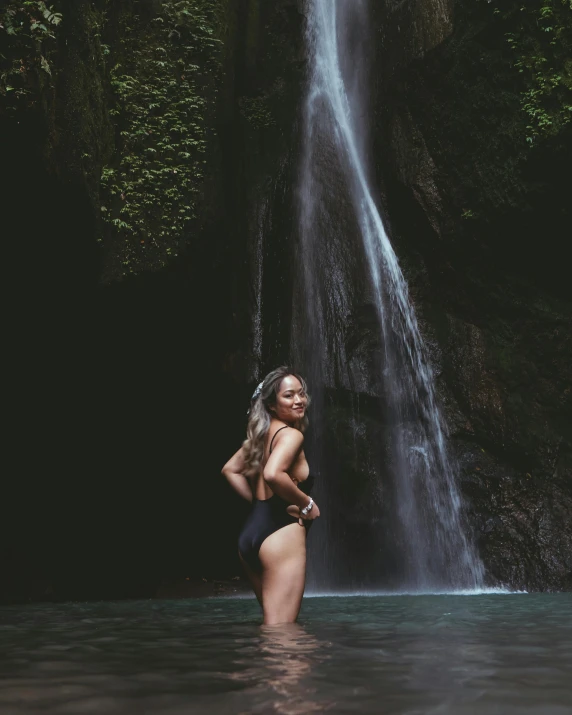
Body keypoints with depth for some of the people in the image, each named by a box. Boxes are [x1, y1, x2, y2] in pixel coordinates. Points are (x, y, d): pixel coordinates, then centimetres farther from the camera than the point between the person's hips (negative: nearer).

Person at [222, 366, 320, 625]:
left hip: (251, 533, 10)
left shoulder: (263, 432, 16)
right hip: (280, 533, -10)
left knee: (272, 626, 22)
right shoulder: (291, 434, -11)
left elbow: (229, 470, 25)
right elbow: (273, 474, -30)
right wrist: (307, 504, -16)